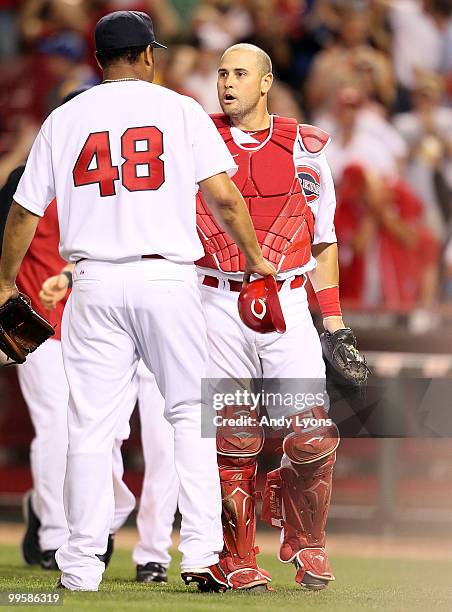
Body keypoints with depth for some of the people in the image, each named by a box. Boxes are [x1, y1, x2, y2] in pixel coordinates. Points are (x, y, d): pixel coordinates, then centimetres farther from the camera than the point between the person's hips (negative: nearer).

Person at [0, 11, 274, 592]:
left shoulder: (64, 119, 8)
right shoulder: (179, 109, 3)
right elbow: (224, 197, -5)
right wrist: (255, 260, 8)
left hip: (95, 284, 1)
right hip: (168, 278, -1)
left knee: (90, 427, 3)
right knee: (192, 414, 7)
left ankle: (81, 567, 2)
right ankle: (201, 554, -2)